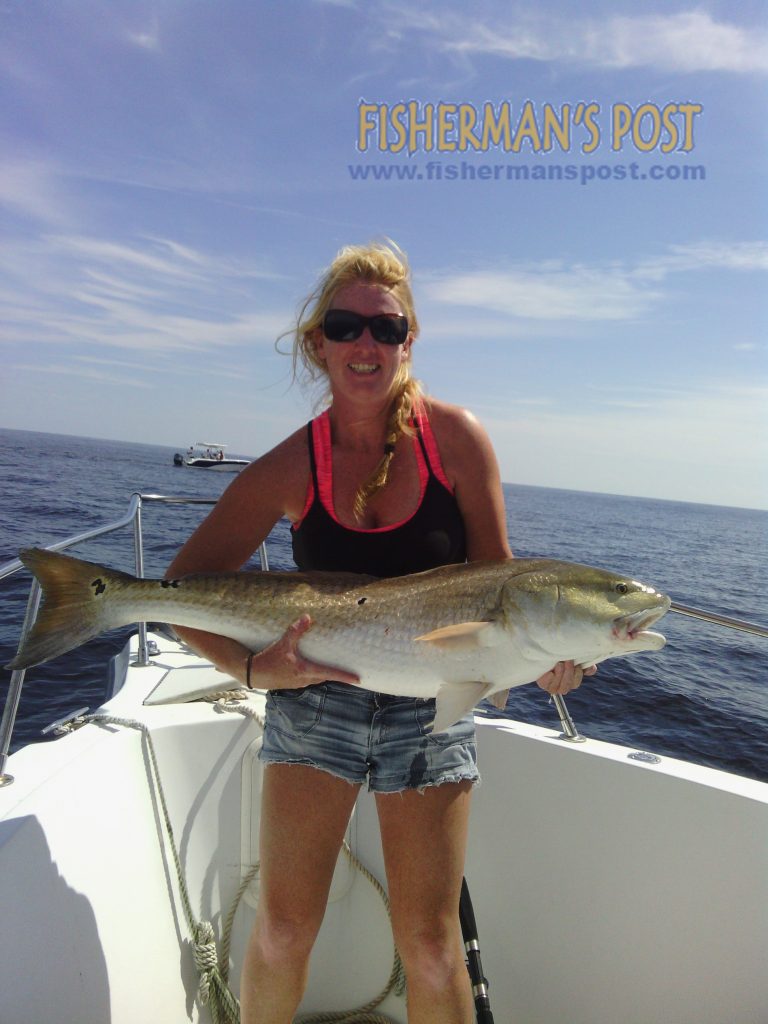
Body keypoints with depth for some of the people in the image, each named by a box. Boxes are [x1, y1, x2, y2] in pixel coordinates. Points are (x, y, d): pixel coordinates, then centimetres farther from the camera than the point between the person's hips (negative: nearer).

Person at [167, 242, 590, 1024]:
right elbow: (185, 587, -5)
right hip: (314, 700, 1)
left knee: (430, 946, 7)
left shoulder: (455, 438, -10)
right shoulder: (293, 465, -9)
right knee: (283, 929, 9)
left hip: (430, 711, 0)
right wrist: (252, 667, -21)